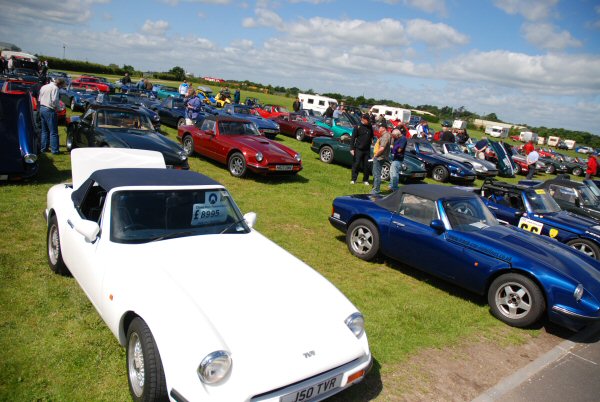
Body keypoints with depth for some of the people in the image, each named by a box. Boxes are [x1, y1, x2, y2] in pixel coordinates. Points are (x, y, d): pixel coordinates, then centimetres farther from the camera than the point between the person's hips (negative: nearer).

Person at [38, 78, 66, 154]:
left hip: (42, 108, 9)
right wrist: (57, 107, -5)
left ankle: (44, 148, 19)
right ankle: (55, 150, -7)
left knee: (44, 131, 16)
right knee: (53, 131, -6)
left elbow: (39, 99, 18)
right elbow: (54, 100, -20)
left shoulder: (43, 87, 17)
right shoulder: (55, 88, -11)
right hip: (49, 110, -9)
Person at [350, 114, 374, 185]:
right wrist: (352, 149, -9)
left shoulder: (370, 127, 7)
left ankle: (366, 180, 15)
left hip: (367, 149, 4)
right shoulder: (358, 127, -5)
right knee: (356, 164, -1)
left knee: (366, 165, 6)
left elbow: (371, 137, 18)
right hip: (358, 149, -4)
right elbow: (353, 138, -6)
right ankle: (354, 179, 7)